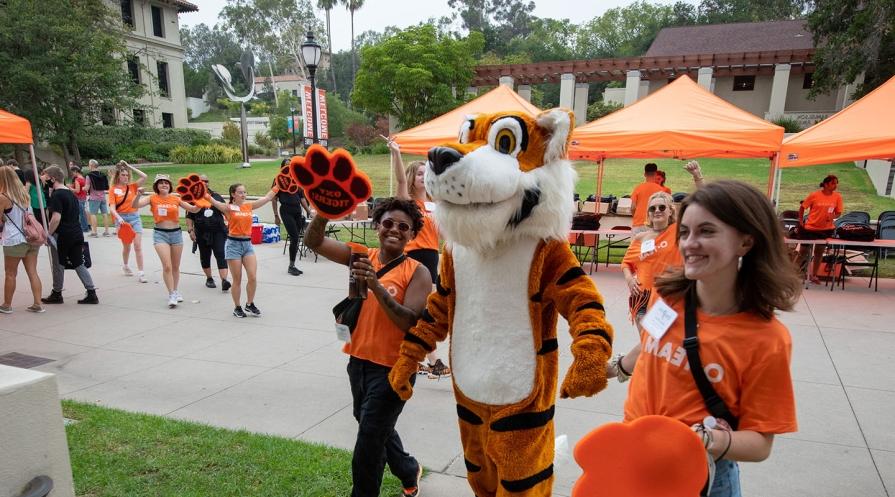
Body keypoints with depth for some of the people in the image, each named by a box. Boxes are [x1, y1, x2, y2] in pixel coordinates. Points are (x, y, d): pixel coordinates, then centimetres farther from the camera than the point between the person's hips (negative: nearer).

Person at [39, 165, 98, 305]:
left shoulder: (56, 195, -13)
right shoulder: (71, 193, 13)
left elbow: (56, 218, -22)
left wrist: (48, 234, -14)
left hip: (62, 235, -7)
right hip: (77, 234, 7)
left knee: (58, 265, 8)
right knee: (79, 264, 8)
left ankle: (56, 294, 21)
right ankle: (91, 294, 3)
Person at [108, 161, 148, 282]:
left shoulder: (132, 186, 5)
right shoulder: (113, 189, -2)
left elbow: (144, 177, -7)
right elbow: (112, 208, -9)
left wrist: (129, 166, -2)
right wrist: (118, 217, -27)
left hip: (134, 217, 1)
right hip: (122, 218, -1)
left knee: (138, 245, -7)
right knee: (126, 246, 12)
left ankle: (140, 273, -7)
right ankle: (125, 266, 39)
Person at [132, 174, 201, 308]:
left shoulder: (176, 198, 3)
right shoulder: (153, 198, -1)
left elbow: (193, 209, 4)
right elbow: (135, 206, -11)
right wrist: (138, 195, -29)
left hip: (176, 233, 3)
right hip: (160, 233, -2)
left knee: (175, 266, 14)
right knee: (167, 266, -13)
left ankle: (176, 291, 32)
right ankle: (171, 295, -4)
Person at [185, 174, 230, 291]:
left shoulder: (216, 196, 6)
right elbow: (189, 217, 4)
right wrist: (190, 230, -5)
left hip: (218, 232, -1)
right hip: (202, 233, 1)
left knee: (221, 255, -11)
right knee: (205, 257, 11)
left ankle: (224, 280, -19)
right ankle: (209, 279, 29)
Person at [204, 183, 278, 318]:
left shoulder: (249, 206, 10)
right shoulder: (229, 208, -3)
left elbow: (267, 197, 9)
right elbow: (215, 202, -21)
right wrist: (206, 196, -37)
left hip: (247, 244, 4)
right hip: (233, 244, -4)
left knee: (253, 277, -1)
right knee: (237, 280, 4)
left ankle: (250, 304, 19)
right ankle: (237, 307, 20)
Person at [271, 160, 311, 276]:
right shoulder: (279, 180, 1)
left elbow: (302, 198, 17)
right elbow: (274, 199, 1)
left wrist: (309, 212, 10)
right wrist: (276, 216, -3)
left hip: (297, 211, 5)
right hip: (286, 211, -5)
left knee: (296, 239, 6)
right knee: (294, 238, -13)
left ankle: (292, 266, 16)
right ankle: (291, 266, -2)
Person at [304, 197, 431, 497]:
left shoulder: (417, 272, -14)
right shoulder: (363, 257, -2)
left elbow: (411, 323, -24)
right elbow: (313, 241, -7)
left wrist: (377, 286, -34)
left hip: (392, 369, -6)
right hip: (358, 361, 6)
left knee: (367, 446, 2)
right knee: (373, 427, 27)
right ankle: (409, 471, 52)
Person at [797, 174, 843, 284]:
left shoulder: (837, 197, -4)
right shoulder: (814, 195, -13)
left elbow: (838, 212, 3)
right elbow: (802, 207, -3)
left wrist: (833, 216, -18)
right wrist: (801, 221, -6)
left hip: (826, 228, 3)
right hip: (810, 227, -3)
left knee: (819, 251, 12)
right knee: (803, 252, 5)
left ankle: (813, 275, 24)